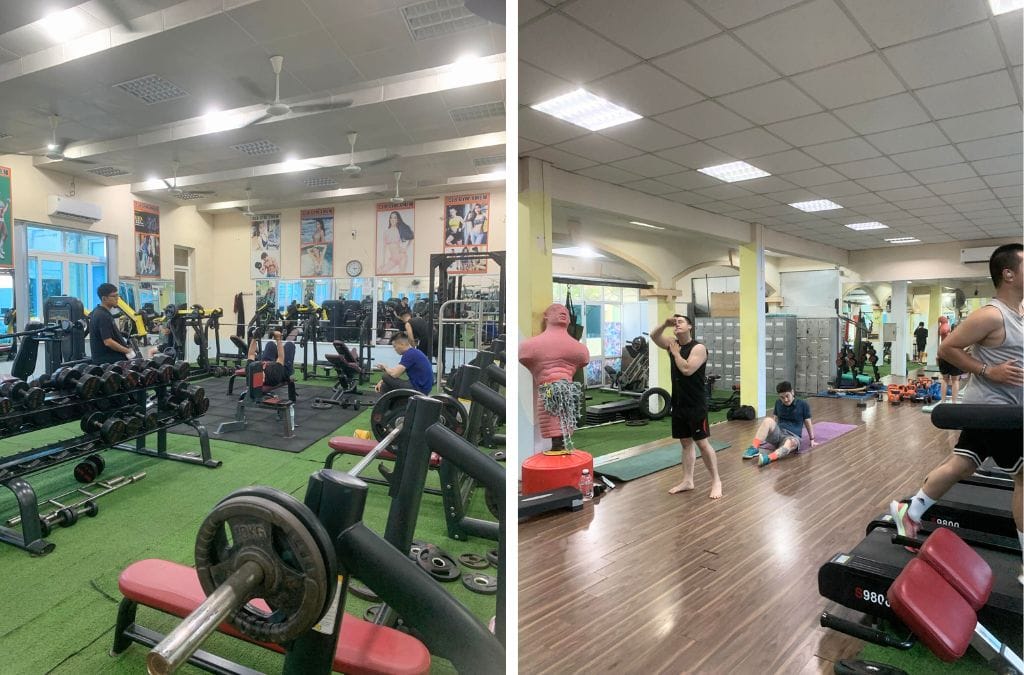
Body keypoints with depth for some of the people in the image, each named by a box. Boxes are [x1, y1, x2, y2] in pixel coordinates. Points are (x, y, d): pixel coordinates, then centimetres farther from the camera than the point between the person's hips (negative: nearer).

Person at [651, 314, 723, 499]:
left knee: (702, 443, -3)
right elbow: (654, 336, 0)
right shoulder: (673, 343, 7)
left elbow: (687, 369, -26)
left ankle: (716, 481, 9)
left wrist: (675, 352, -15)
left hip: (696, 405, -7)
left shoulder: (698, 348, -14)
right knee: (686, 442, 13)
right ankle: (687, 481, 20)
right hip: (678, 403, 7)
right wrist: (665, 324, -15)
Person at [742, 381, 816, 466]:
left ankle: (768, 458, -69)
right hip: (778, 432, 3)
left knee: (791, 443, -41)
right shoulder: (778, 403, 11)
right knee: (768, 420, -31)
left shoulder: (803, 404, 1)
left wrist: (812, 439, 15)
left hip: (793, 436, -3)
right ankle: (753, 449, -45)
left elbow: (808, 422, 10)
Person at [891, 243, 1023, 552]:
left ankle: (910, 513, 22)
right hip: (993, 406, -9)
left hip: (996, 406, 9)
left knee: (959, 465, 13)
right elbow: (947, 348, -17)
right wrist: (988, 371, -20)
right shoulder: (991, 315, -18)